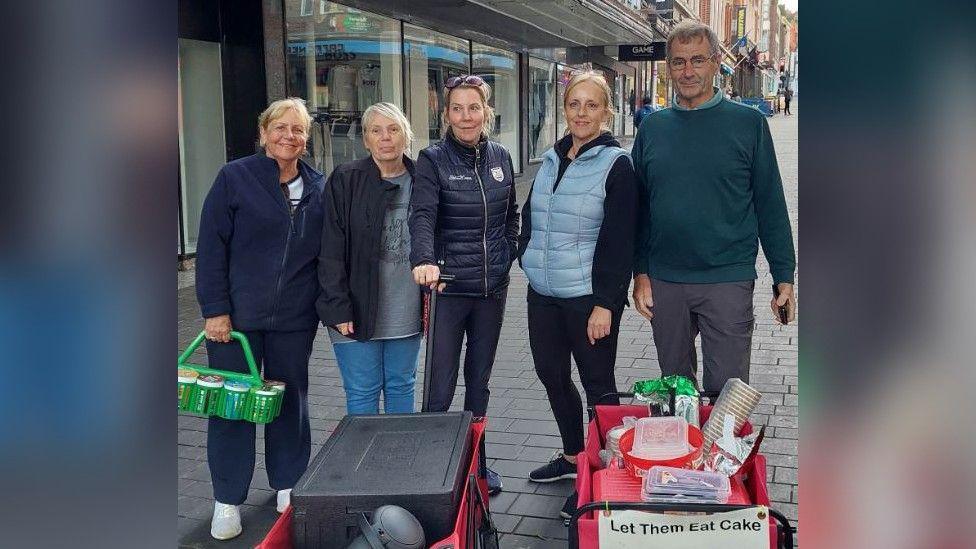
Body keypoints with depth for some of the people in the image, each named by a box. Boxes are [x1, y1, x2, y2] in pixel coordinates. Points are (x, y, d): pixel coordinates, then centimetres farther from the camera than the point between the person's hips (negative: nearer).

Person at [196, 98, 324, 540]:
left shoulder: (317, 187, 5)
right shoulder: (235, 178, -5)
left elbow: (326, 253, 11)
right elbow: (211, 248, -7)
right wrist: (215, 309, -11)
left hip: (295, 318, 3)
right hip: (236, 315, -3)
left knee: (290, 399, 13)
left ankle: (288, 485, 31)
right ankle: (227, 499, 18)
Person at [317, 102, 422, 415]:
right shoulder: (345, 181, -6)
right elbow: (331, 251, -8)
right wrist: (338, 308, -13)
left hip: (406, 315, 4)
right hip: (358, 313, -3)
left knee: (401, 387, 15)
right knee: (362, 393, 3)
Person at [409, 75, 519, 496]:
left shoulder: (500, 158, 7)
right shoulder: (433, 160, -8)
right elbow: (422, 215, -24)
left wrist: (508, 254, 5)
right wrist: (424, 260, -42)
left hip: (492, 287, 5)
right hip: (448, 287, -5)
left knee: (479, 381, 16)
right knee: (441, 387, -3)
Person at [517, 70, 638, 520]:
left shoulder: (615, 164, -10)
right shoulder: (552, 159, 10)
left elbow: (618, 239, -14)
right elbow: (530, 217, 20)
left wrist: (605, 303, -17)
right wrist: (529, 257, 9)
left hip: (587, 295, -7)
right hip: (543, 292, 7)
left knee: (597, 384, 4)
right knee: (551, 373, 17)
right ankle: (572, 456, 36)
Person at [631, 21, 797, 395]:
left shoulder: (748, 123, -1)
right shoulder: (653, 128, 6)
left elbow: (770, 206, 0)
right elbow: (638, 208, 9)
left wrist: (784, 277, -2)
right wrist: (640, 273, 3)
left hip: (728, 281, -3)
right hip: (664, 283, 3)